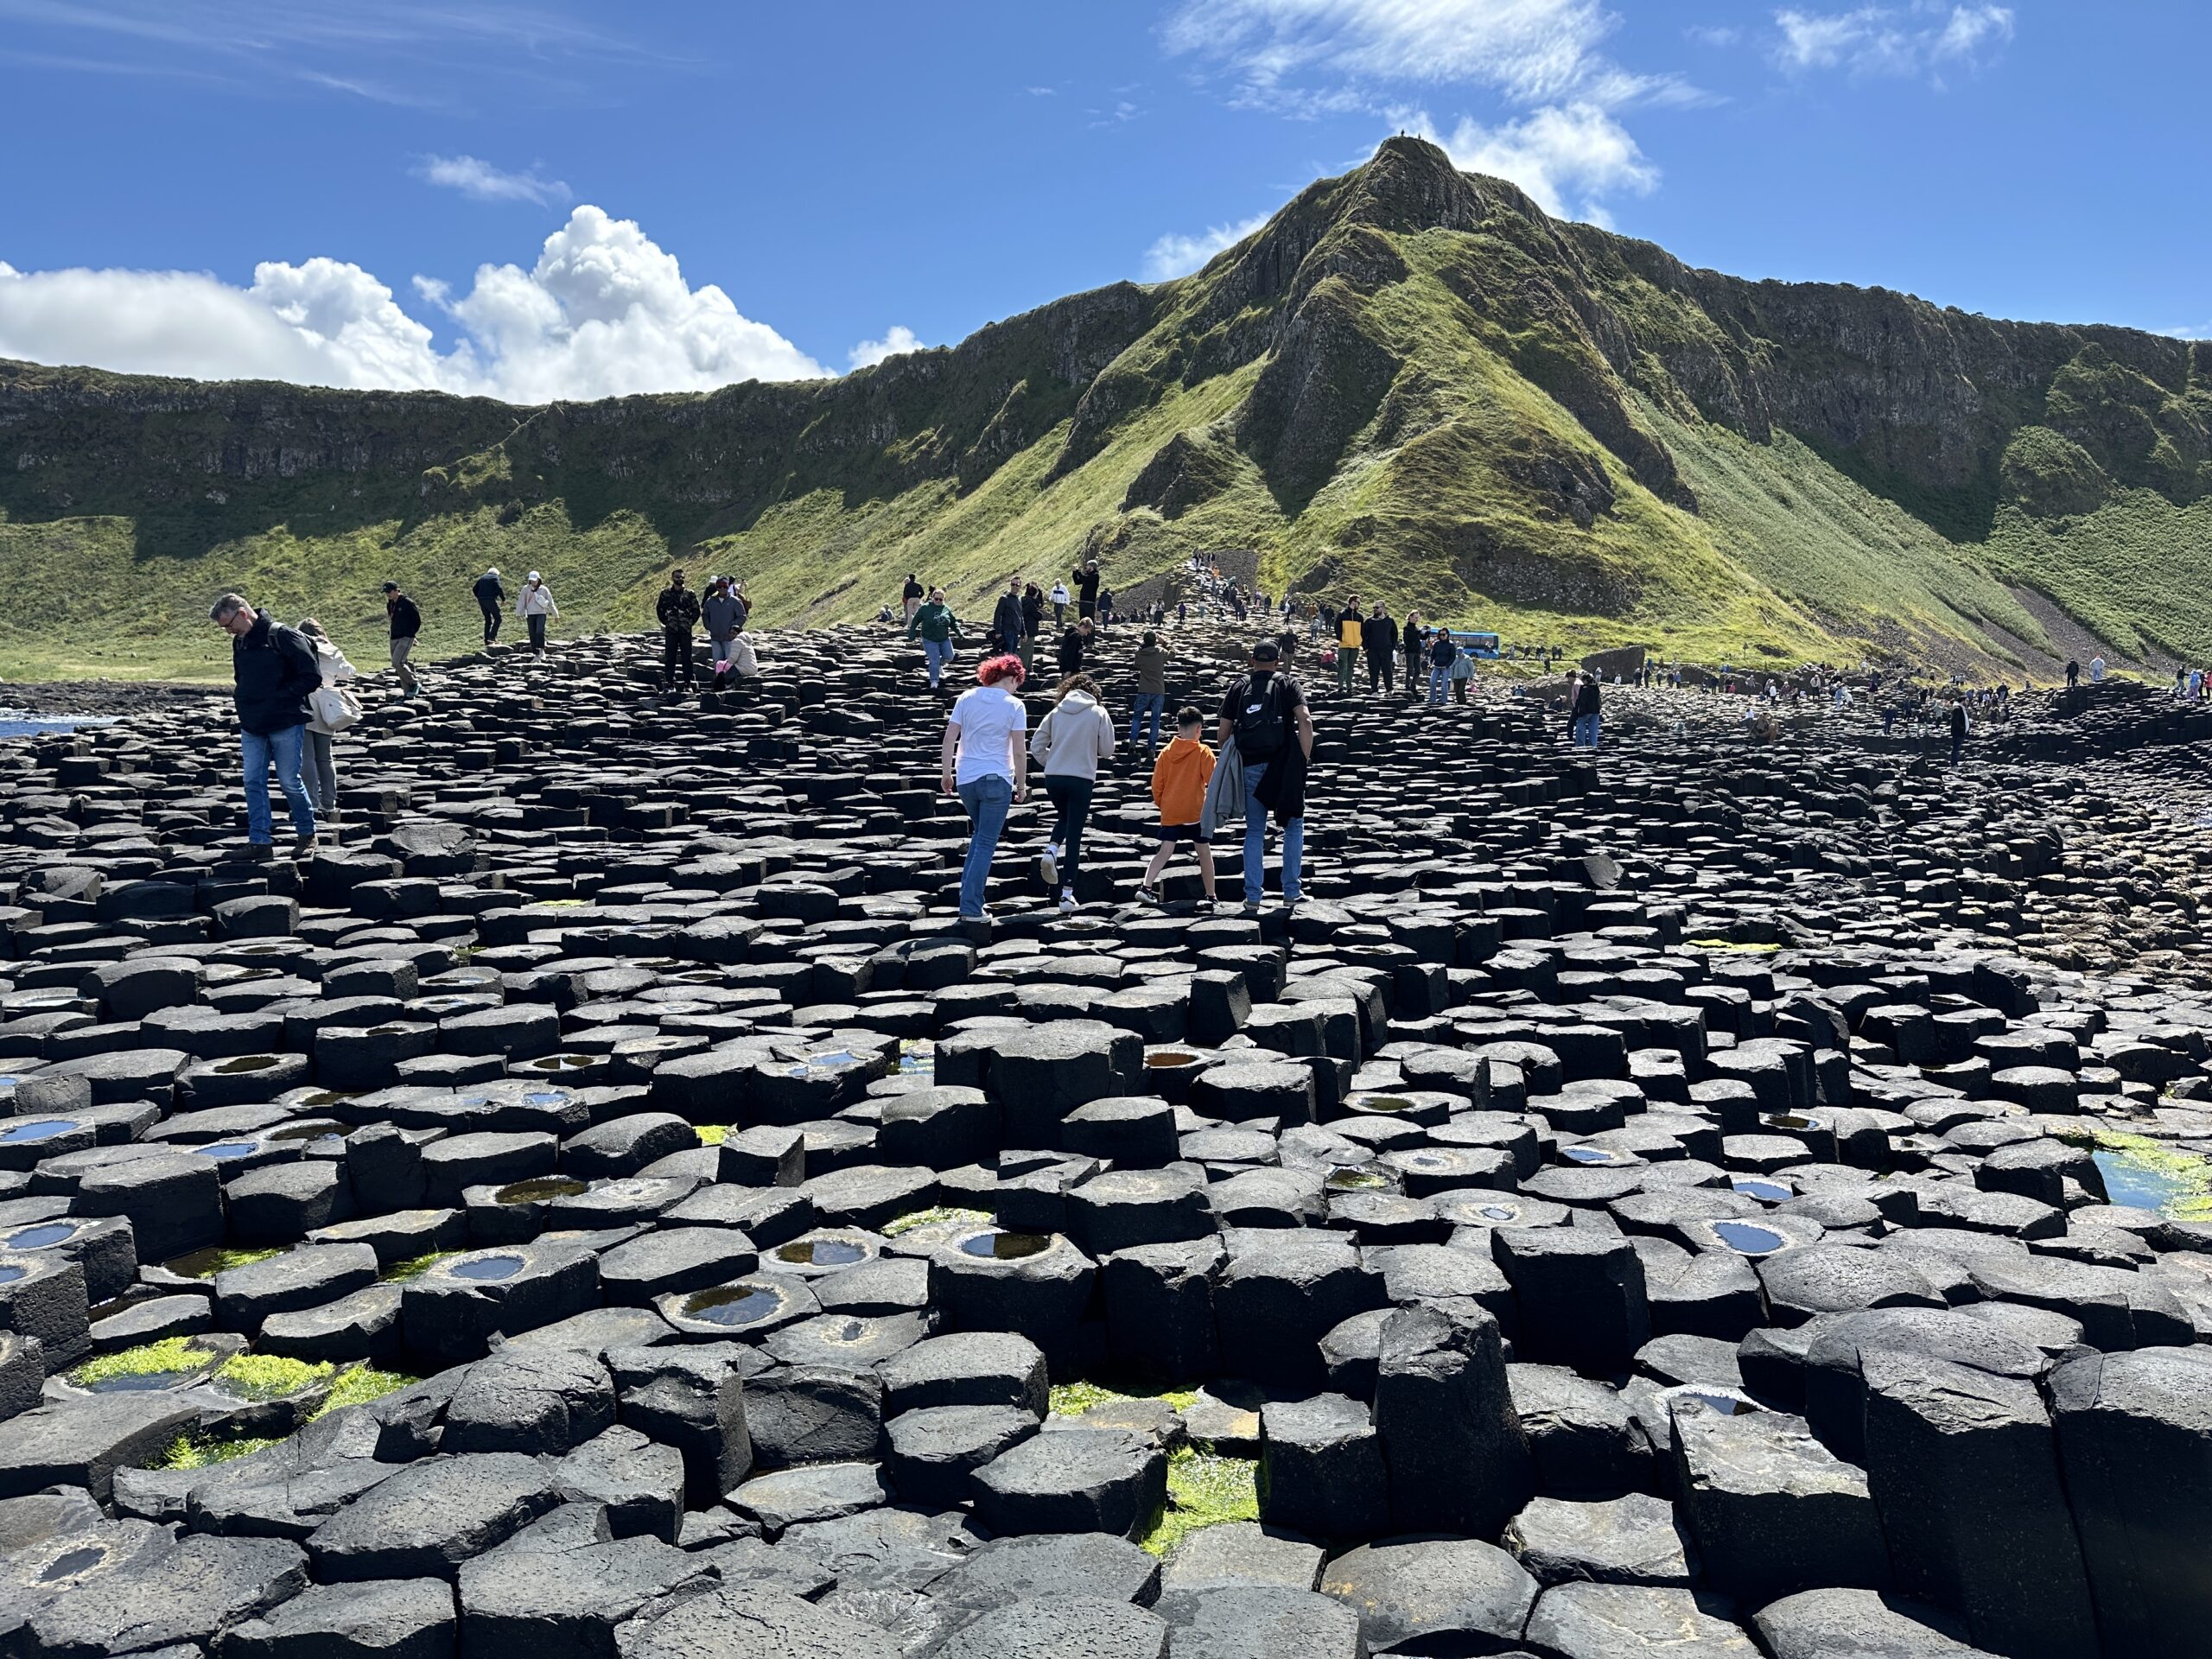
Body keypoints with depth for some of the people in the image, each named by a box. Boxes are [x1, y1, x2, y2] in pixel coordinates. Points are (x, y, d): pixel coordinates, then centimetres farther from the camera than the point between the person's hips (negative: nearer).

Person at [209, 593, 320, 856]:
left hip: (286, 725, -7)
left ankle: (307, 833, 17)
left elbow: (312, 676, -14)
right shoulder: (239, 642, 11)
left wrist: (279, 698, -15)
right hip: (251, 727, 7)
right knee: (253, 782, 3)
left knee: (289, 781, 0)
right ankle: (259, 839, 8)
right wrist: (241, 700, 8)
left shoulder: (283, 636, -12)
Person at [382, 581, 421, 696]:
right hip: (394, 638, 8)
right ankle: (407, 692, 12)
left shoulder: (407, 603, -11)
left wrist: (411, 633, 2)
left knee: (397, 663, -20)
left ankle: (414, 683, -4)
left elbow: (417, 620, -7)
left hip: (406, 638, -8)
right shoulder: (390, 604, 11)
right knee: (400, 665, 6)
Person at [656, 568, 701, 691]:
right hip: (671, 630, 0)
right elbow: (659, 608, 14)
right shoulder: (665, 593, 5)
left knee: (686, 657, 1)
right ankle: (669, 683, 5)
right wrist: (665, 621, 7)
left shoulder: (690, 594, 4)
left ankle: (688, 682, 5)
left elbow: (696, 611, 9)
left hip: (686, 630, 0)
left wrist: (691, 622, 2)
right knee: (670, 657, 2)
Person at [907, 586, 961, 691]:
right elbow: (915, 621, -1)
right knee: (934, 660, -8)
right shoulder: (925, 608, -8)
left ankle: (939, 665, 34)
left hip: (944, 639, 4)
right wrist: (911, 633, -5)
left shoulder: (946, 609, 2)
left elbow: (953, 622, 10)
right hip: (930, 640, -4)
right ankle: (934, 682, 3)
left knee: (949, 656, 2)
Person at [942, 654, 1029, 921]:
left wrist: (947, 774, 10)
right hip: (996, 779, -4)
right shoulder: (1014, 706, -5)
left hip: (965, 779, 4)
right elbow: (1019, 751, -7)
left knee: (980, 836, 24)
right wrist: (1021, 785, 4)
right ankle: (971, 907, -2)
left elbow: (949, 737, 2)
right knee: (986, 844, 2)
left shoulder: (966, 698, 5)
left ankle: (969, 896, 18)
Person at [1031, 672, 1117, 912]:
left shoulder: (1056, 712, 6)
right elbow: (1107, 750, 3)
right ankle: (1067, 892, 2)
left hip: (1053, 777, 3)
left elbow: (1036, 746, 5)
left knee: (1064, 817, 29)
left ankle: (1052, 849, 0)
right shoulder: (1099, 714, 0)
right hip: (1082, 779, -2)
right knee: (1074, 834, 4)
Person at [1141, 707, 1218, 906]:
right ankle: (1210, 896, 15)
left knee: (1165, 852, 2)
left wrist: (1161, 804, 18)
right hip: (1196, 813, -3)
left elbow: (1156, 784, 5)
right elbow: (1212, 781, -8)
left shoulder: (1167, 752, 4)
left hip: (1170, 813, 3)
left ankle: (1146, 888, -14)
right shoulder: (1203, 752, -5)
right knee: (1204, 852, 10)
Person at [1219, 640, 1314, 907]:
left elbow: (1224, 733, 6)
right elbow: (1305, 720, -12)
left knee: (1254, 832, 10)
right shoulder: (1287, 684, 3)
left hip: (1250, 767, 2)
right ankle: (1291, 891, 8)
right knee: (1294, 827, 11)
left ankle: (1253, 894, 8)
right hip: (1284, 766, -2)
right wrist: (1305, 759, -7)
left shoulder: (1239, 687, 9)